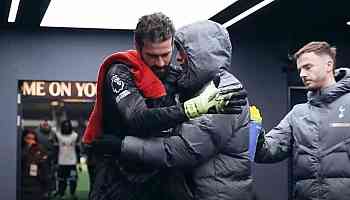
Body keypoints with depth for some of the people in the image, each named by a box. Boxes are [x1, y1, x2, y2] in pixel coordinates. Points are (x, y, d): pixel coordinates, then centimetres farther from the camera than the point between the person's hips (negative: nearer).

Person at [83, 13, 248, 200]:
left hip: (156, 178, 6)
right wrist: (198, 105, -37)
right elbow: (138, 121, -30)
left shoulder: (175, 77, 4)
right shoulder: (120, 72, -14)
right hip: (119, 180, -6)